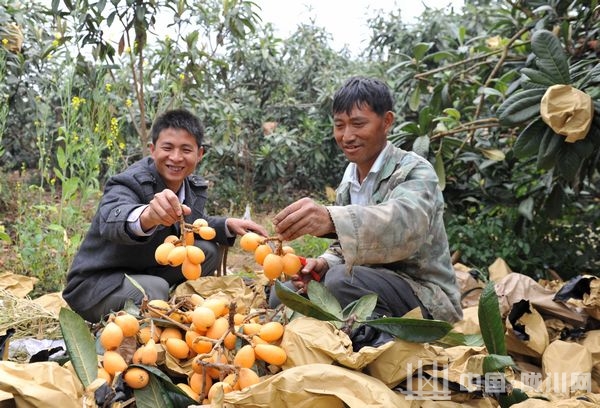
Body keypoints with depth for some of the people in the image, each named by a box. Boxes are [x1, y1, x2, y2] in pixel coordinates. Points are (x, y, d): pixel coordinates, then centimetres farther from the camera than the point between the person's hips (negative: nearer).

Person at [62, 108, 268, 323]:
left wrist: (228, 225, -4)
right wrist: (147, 215, -71)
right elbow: (112, 219, -48)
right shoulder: (128, 183, -25)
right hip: (96, 285, -7)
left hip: (147, 273, 7)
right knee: (155, 289, -34)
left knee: (208, 251, -4)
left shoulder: (194, 187, -4)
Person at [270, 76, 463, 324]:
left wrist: (331, 219, -55)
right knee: (283, 294, 0)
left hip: (425, 297, -7)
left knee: (343, 281, -31)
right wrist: (324, 264, -13)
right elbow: (345, 248, 11)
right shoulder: (348, 181, 7)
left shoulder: (414, 171, -15)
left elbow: (404, 223, -38)